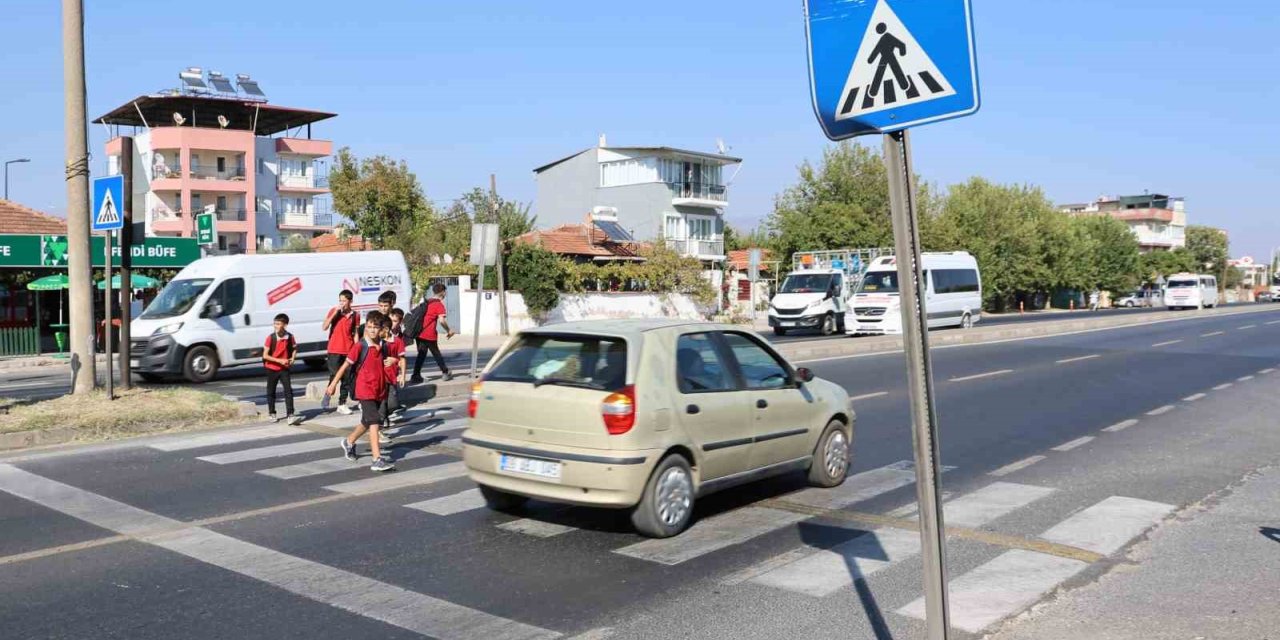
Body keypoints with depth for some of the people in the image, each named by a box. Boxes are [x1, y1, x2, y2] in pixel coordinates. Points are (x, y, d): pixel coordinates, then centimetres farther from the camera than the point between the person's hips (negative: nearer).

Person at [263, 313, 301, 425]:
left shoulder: (290, 337, -6)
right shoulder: (271, 338, -12)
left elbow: (294, 348, 14)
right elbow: (265, 355, -12)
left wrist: (292, 359, -4)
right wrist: (280, 360, -20)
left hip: (284, 368, 1)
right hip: (272, 369, -1)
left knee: (288, 391, -10)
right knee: (271, 392, 11)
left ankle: (290, 415, -13)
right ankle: (272, 414, 28)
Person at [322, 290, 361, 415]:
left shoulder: (355, 314, 4)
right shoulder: (334, 311, 0)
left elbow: (355, 333, 9)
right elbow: (324, 327, -9)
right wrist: (335, 313, -16)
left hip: (349, 351, 2)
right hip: (334, 350, -2)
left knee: (346, 378, 5)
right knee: (334, 376, -8)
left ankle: (342, 404, 12)